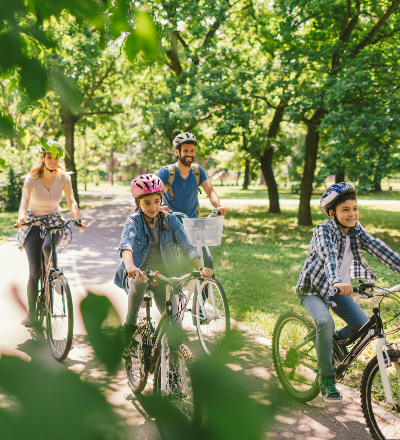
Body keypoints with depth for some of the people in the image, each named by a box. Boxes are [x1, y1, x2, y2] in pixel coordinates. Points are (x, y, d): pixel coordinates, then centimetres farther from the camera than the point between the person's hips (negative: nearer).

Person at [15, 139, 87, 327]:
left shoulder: (64, 177, -9)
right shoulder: (32, 178, -15)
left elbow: (71, 202, -11)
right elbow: (24, 203, -24)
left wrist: (77, 219, -29)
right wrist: (21, 218, -45)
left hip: (54, 221, 1)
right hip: (33, 222, -1)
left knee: (48, 247, -34)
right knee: (34, 270, -8)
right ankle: (31, 314, 3)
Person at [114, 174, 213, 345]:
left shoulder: (170, 220, -4)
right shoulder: (134, 221, -10)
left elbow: (186, 246, -14)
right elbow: (126, 244, -30)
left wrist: (201, 268, -33)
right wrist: (130, 266, -52)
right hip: (139, 273, -1)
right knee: (139, 279, -38)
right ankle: (130, 323, -14)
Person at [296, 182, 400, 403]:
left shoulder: (356, 229, -4)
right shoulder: (324, 230, -23)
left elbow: (376, 247, -18)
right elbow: (328, 255, -42)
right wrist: (337, 281, -60)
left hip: (338, 290, 6)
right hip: (313, 288, -6)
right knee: (325, 322, -31)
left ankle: (334, 340, 24)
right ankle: (327, 381, -16)